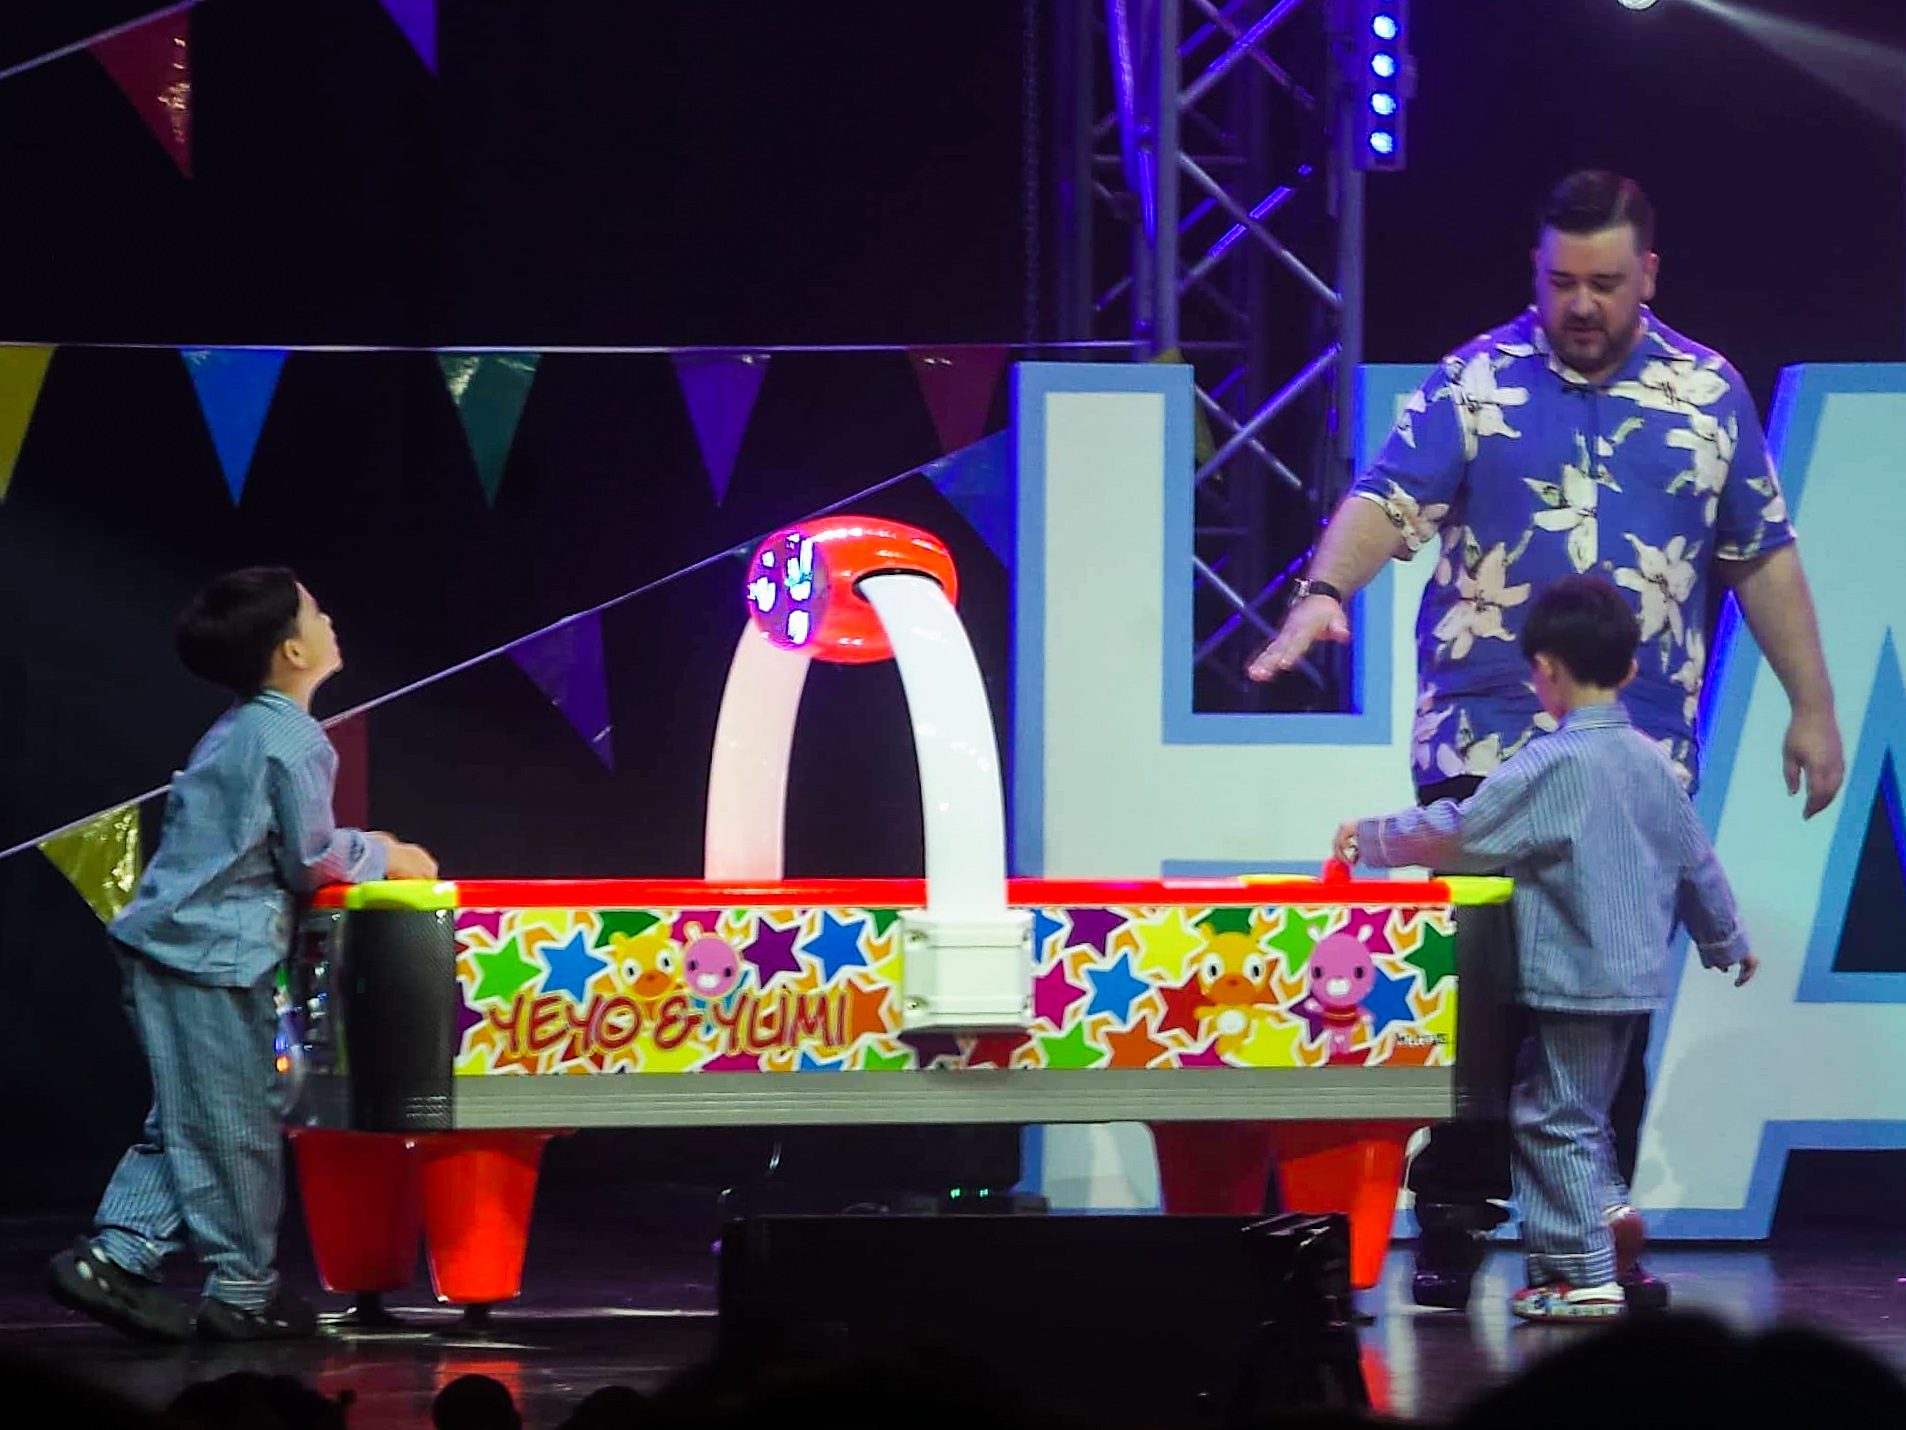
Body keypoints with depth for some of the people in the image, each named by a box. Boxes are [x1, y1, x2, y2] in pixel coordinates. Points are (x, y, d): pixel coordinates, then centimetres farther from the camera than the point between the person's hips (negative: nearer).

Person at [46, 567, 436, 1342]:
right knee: (237, 1127, 1)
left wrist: (366, 852, 18)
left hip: (167, 941, 9)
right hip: (213, 952, -9)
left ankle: (114, 1256, 8)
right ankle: (242, 1291, 8)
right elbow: (312, 862, -10)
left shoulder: (240, 730, 16)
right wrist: (382, 858, 7)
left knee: (187, 1121, 14)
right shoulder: (291, 741, -14)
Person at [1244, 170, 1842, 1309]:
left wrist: (1813, 708, 11)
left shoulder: (1708, 394, 10)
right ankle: (1453, 1225, 0)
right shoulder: (1476, 381, 2)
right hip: (1484, 748, -2)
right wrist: (1327, 591, -28)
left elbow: (1763, 560, 14)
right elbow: (1389, 498, -9)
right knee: (1476, 989, -8)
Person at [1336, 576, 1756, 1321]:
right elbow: (1696, 862, 16)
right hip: (1638, 975, 8)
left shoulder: (1550, 765, -17)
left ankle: (1589, 1278, 0)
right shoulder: (1653, 763, 7)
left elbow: (1458, 836, -17)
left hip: (1575, 979, -8)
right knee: (1576, 1112, 23)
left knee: (1556, 1119, 0)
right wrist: (1726, 941, 31)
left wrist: (1371, 839, -3)